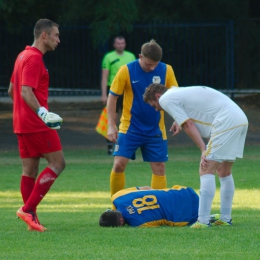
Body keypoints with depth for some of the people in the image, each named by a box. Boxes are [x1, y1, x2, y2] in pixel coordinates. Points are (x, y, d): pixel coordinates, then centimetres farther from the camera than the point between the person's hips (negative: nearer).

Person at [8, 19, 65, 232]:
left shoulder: (23, 56, 16)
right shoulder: (34, 58, -14)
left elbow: (11, 90, 25)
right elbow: (26, 92, -24)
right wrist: (41, 112, -35)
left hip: (22, 124, 10)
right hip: (36, 125, -10)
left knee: (30, 170, 8)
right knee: (58, 163, -5)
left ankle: (31, 218, 6)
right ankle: (28, 208, -12)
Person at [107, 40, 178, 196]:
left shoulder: (166, 71, -6)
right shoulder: (126, 71, -12)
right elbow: (112, 97, -4)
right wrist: (111, 125, -7)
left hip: (155, 130, 2)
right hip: (130, 128, -2)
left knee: (159, 168, 1)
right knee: (119, 164, -10)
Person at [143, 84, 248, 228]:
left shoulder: (165, 99, 0)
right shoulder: (178, 92, 26)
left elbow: (188, 125, -7)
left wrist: (203, 150, -10)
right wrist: (178, 122, 36)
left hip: (226, 123, -9)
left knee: (206, 171, -10)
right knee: (224, 171, 19)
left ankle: (203, 221, -16)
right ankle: (225, 219, 25)